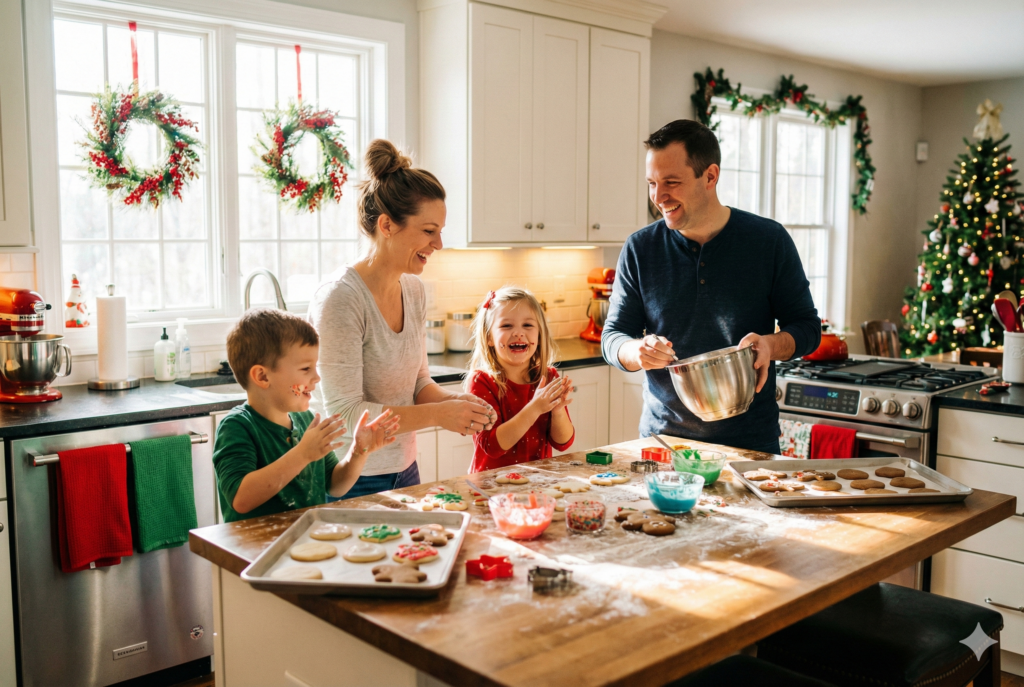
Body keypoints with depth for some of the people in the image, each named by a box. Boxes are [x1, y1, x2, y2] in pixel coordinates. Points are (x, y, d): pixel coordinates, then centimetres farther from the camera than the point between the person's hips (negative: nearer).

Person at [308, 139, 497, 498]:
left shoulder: (414, 290, 3)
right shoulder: (340, 300, -21)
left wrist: (452, 401, -8)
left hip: (403, 469, 7)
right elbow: (344, 412, -23)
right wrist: (437, 415, -25)